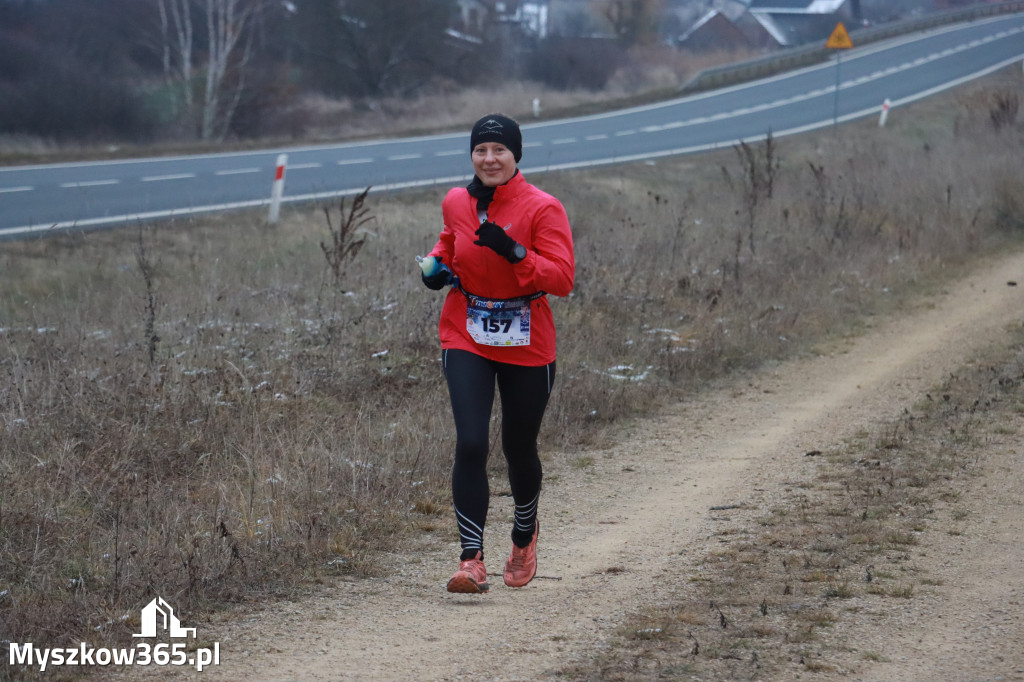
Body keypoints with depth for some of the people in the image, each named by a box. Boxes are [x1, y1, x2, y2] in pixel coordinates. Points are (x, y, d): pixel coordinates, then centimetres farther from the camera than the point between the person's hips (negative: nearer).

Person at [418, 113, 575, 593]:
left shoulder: (542, 209, -11)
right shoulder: (456, 204, 2)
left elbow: (562, 279, -17)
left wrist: (513, 252, -30)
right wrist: (436, 266, 3)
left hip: (527, 346, -2)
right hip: (466, 340, 2)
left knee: (519, 450, 12)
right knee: (471, 445, -15)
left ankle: (525, 535, 42)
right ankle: (471, 560, -16)